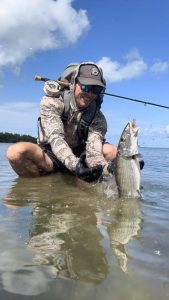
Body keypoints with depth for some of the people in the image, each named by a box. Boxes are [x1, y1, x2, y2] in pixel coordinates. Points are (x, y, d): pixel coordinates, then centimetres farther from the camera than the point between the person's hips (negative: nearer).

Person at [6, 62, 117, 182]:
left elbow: (93, 148, -23)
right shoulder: (51, 102, -16)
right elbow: (55, 137, -30)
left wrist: (102, 166, -47)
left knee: (112, 151, -20)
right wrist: (74, 164, -48)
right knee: (16, 151, -31)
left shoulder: (97, 116, -9)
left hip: (79, 155, 3)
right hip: (50, 155, -2)